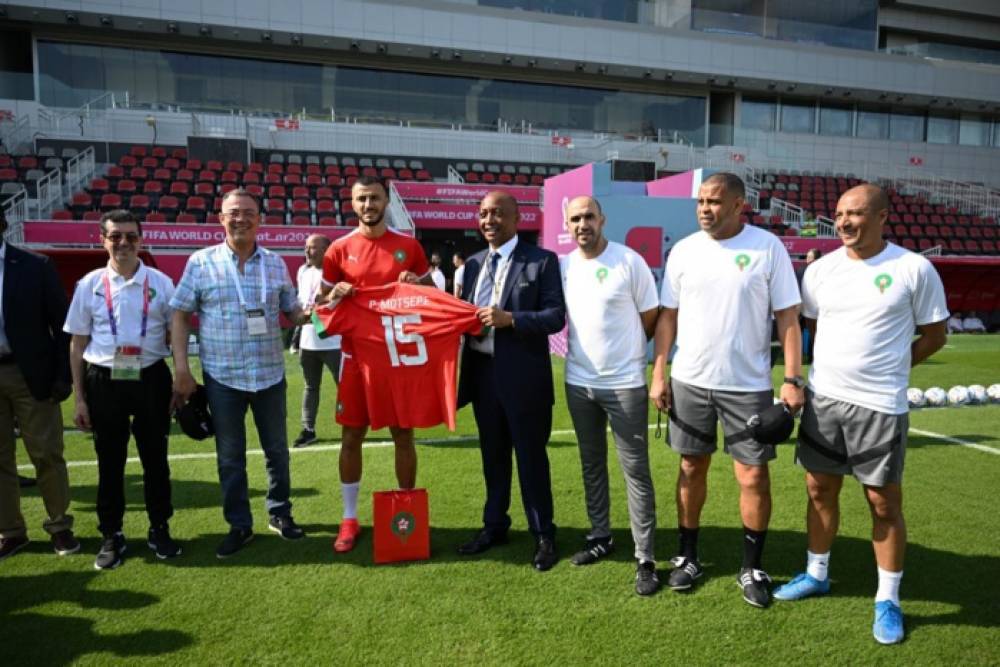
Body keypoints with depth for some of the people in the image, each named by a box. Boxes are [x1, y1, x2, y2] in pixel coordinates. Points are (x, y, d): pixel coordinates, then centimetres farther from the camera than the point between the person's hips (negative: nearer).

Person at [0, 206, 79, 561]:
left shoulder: (36, 266, -3)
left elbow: (61, 323, -3)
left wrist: (62, 376, -8)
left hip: (30, 374, -3)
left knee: (47, 454, 4)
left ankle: (59, 525, 19)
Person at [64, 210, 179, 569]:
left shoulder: (160, 283, 1)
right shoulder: (89, 284, 2)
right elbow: (77, 344, 5)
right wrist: (79, 398, 3)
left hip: (150, 379, 0)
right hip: (104, 381, 0)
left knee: (154, 457, 10)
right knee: (109, 461, 10)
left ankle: (159, 529, 26)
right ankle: (111, 536, 25)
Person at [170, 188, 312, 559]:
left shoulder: (275, 263, 4)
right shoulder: (201, 262, -2)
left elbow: (291, 312, 10)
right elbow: (180, 315, -1)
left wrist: (309, 314, -14)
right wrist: (181, 368, -8)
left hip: (270, 374, 2)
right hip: (222, 376, -2)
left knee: (276, 448, 13)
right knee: (230, 456, 9)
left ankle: (279, 513, 31)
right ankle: (239, 525, 24)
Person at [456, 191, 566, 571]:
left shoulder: (542, 261, -5)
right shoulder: (474, 264, 12)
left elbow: (556, 315, -12)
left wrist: (509, 319, -22)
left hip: (523, 376, -5)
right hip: (482, 373, 5)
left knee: (531, 457, 6)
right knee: (493, 455, 17)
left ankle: (543, 534, 21)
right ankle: (494, 525, 33)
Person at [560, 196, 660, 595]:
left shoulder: (629, 261, -9)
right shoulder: (563, 266, 3)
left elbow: (651, 318, -2)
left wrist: (623, 350, 7)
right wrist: (588, 348, 6)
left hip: (625, 383, -4)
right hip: (579, 383, 5)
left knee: (636, 470, 1)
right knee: (592, 464, 16)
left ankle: (645, 559, 10)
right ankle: (600, 537, 32)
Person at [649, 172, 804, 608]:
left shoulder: (767, 247, -5)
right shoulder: (684, 250, 3)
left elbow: (787, 317, -4)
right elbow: (668, 316, 6)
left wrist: (792, 379, -10)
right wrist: (658, 374, 1)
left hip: (748, 385, -2)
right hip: (689, 380, 3)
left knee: (753, 476, 2)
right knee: (692, 469, 12)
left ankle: (752, 567, 22)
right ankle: (687, 556, 28)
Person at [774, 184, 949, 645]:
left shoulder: (914, 269, -7)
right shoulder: (820, 270, 4)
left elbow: (934, 334, 1)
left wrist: (888, 368, -1)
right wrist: (841, 366, 10)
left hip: (880, 407, -4)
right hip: (823, 399, 4)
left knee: (884, 503, 5)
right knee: (820, 490, 14)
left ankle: (888, 600, 22)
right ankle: (816, 574, 32)